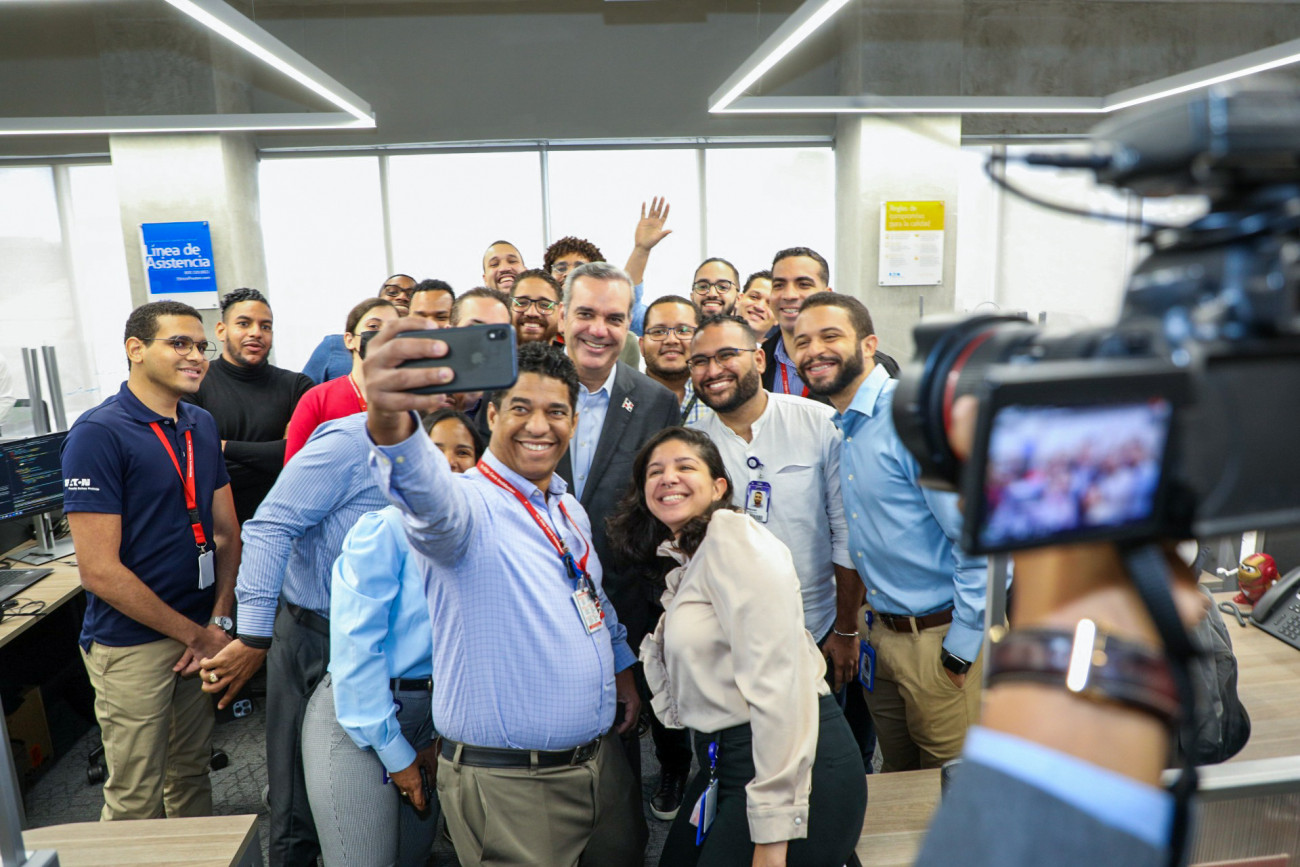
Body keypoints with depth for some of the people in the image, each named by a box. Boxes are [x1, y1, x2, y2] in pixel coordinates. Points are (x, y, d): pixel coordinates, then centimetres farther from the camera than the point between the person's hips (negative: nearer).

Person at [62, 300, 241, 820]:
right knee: (137, 797, 8)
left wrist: (219, 622, -3)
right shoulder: (98, 434, -15)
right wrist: (195, 634, -13)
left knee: (192, 773, 20)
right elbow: (99, 571, -19)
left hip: (200, 631, 6)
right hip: (133, 643, -6)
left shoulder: (202, 426, 6)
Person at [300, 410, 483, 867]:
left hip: (428, 719, 6)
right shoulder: (384, 530, -16)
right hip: (357, 723, -6)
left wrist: (439, 736, 2)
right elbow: (355, 649, -17)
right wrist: (395, 754, -12)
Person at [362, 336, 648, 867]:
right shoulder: (469, 504, -18)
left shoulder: (570, 509, 7)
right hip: (507, 784, -7)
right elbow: (430, 495, -43)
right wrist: (391, 425, -62)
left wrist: (622, 668, 23)